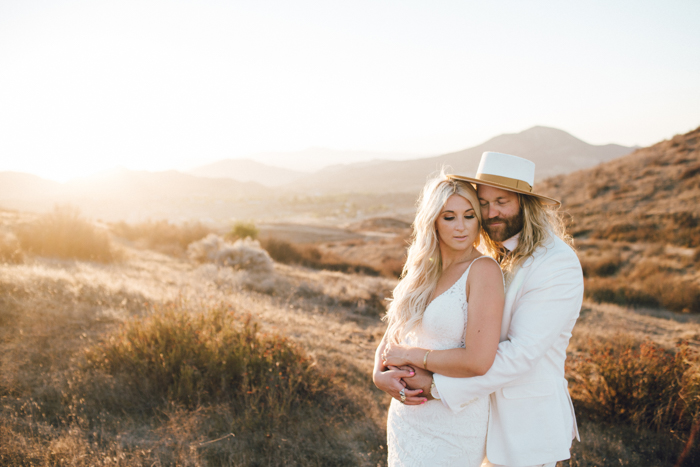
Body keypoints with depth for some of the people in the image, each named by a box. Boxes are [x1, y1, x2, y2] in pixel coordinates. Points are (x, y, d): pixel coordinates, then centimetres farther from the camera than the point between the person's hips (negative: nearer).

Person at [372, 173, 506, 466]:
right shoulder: (422, 271, 4)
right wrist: (380, 374, -13)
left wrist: (410, 354, -15)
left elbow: (478, 361, -26)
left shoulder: (483, 270, -17)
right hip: (407, 414, 7)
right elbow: (392, 336, 8)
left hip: (453, 424, -6)